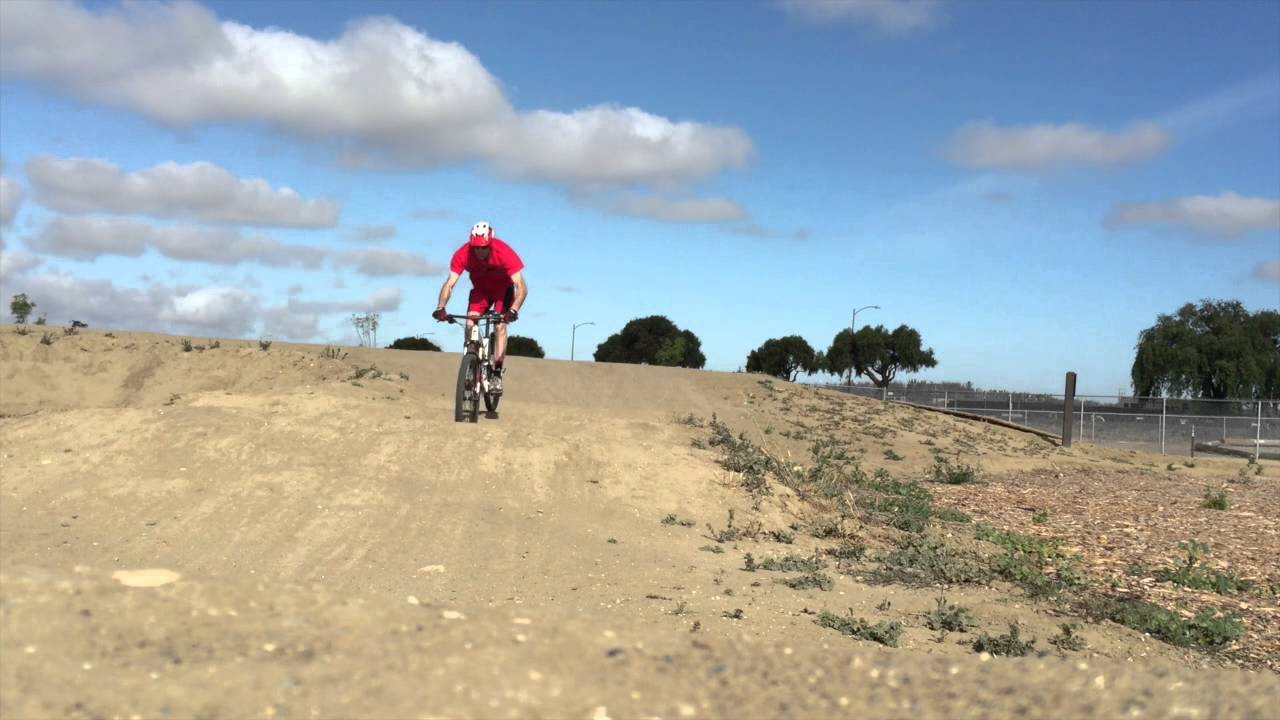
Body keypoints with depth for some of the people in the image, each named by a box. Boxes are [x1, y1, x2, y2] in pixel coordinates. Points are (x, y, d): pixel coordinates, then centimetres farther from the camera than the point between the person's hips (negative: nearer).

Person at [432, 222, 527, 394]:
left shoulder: (504, 253, -36)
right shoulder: (463, 255, -29)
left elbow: (522, 287, -39)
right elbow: (449, 284, -30)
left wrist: (513, 310, -55)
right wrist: (440, 308, -46)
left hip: (503, 289, -2)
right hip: (480, 289, 2)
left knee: (500, 325, -21)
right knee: (470, 324, -17)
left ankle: (497, 374, -18)